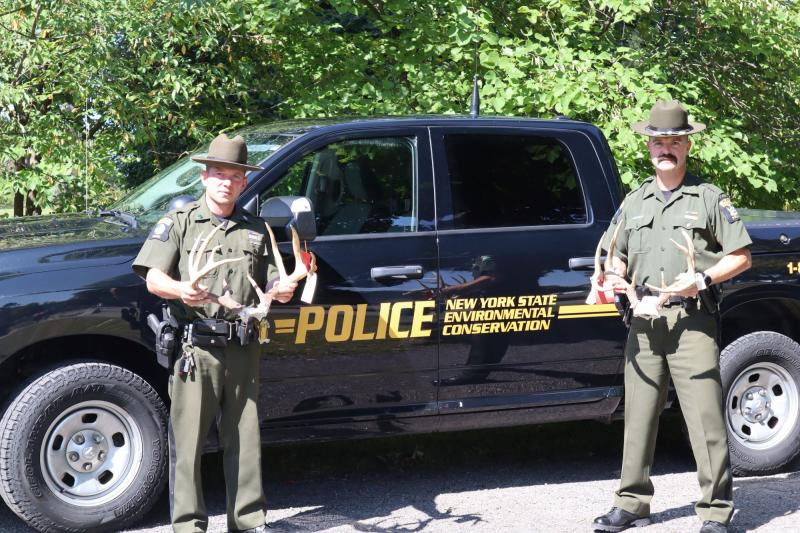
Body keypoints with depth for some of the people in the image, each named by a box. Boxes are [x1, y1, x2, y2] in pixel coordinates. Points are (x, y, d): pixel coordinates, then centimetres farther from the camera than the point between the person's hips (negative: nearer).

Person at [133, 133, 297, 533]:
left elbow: (268, 284, 23)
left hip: (243, 349, 4)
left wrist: (280, 290, -1)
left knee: (244, 437, 8)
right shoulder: (180, 221, 5)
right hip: (195, 347, -4)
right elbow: (153, 278, -2)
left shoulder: (255, 229, 17)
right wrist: (180, 290, -23)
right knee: (188, 439, -4)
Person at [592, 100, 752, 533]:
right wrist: (615, 275, 3)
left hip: (692, 322, -4)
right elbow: (615, 253, 25)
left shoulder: (709, 198, 4)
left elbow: (740, 256, 2)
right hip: (643, 323, 5)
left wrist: (703, 279, -13)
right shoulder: (634, 202, 18)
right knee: (638, 416, 8)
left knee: (705, 418, -6)